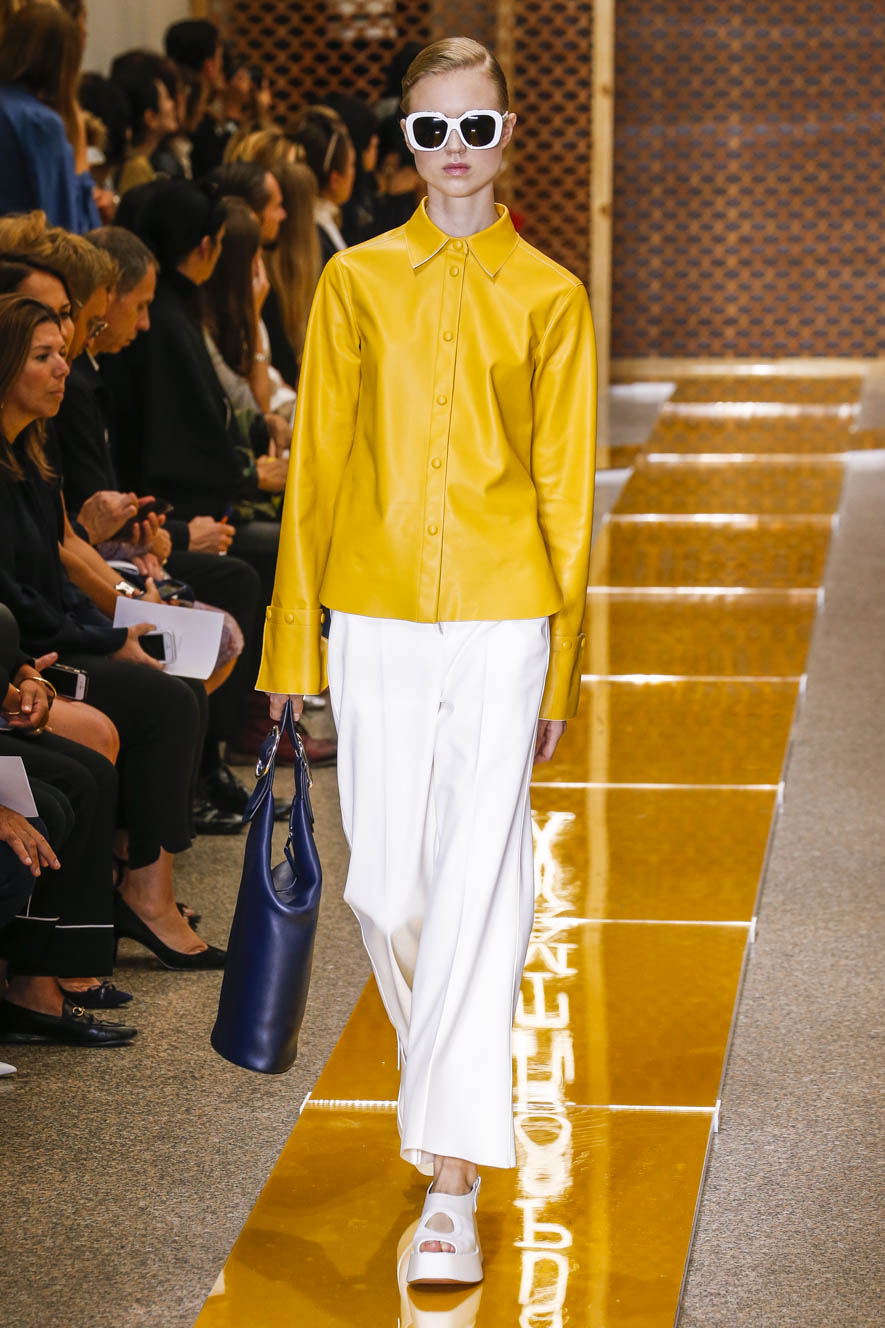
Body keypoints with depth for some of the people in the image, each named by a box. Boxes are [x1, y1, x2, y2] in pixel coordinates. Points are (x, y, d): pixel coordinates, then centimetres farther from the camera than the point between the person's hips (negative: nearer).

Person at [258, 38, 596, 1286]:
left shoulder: (549, 297, 3)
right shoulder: (357, 282, 7)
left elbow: (566, 483, 5)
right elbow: (316, 464, 7)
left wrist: (561, 663, 2)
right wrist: (292, 642, 5)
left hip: (502, 623, -2)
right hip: (376, 621, 2)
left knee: (474, 891, -8)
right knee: (385, 889, 8)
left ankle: (453, 1180, -6)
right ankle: (453, 1072, 37)